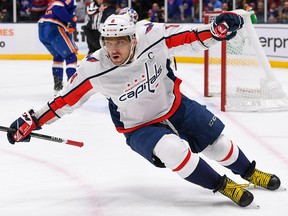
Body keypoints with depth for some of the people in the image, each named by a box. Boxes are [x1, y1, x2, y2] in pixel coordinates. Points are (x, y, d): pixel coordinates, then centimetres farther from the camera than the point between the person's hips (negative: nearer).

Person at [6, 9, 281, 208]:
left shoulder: (152, 36, -26)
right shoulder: (93, 70, -25)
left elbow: (186, 35, -16)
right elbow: (65, 99, -16)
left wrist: (216, 30, -29)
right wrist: (31, 121, -17)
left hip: (176, 106, 2)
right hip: (139, 128, -2)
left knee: (217, 142, 13)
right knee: (173, 150, -28)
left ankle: (250, 173, 44)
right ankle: (223, 186, -6)